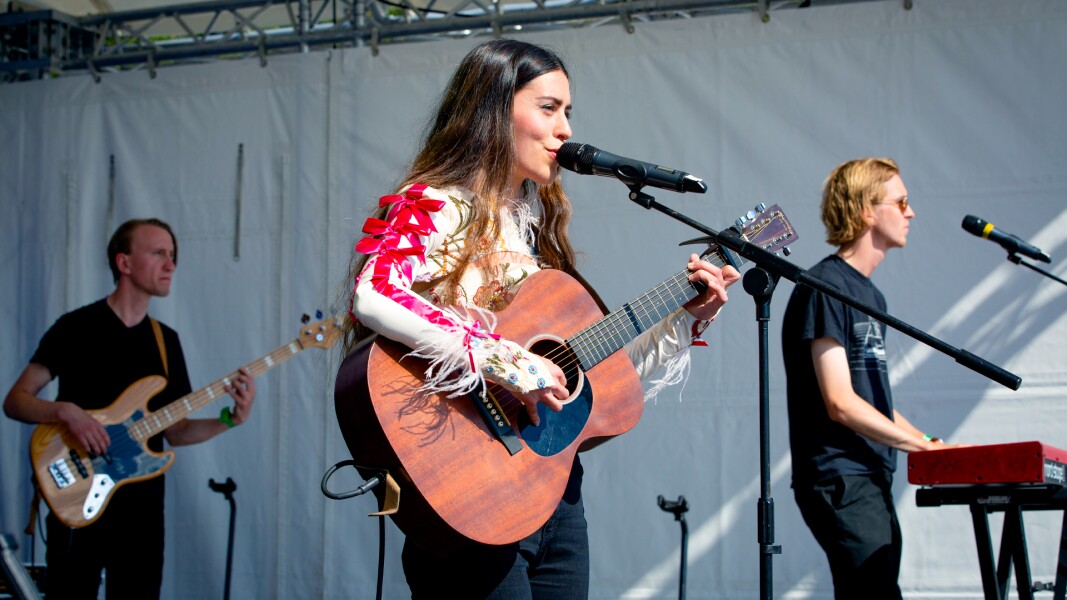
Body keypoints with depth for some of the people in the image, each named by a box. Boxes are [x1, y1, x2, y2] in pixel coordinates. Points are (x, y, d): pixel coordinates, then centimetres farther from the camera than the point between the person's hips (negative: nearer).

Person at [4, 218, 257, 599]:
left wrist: (229, 420, -5)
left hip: (143, 505, 5)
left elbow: (174, 431, 11)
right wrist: (65, 411, -23)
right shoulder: (77, 327, -4)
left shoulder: (166, 340, 12)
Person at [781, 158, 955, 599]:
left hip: (874, 480, 9)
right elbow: (841, 404, -17)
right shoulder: (824, 286, -11)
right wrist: (926, 446, -14)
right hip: (840, 480, -9)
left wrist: (926, 443, 8)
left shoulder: (871, 296, 17)